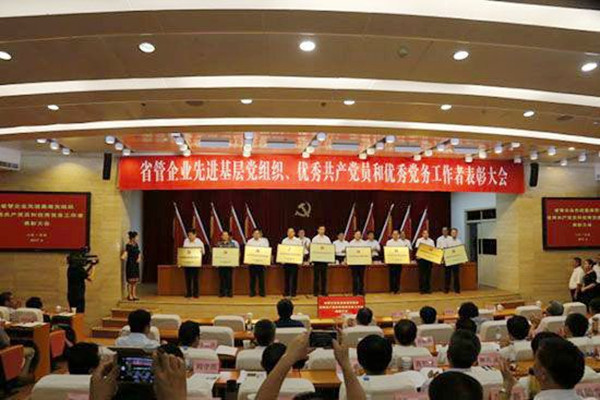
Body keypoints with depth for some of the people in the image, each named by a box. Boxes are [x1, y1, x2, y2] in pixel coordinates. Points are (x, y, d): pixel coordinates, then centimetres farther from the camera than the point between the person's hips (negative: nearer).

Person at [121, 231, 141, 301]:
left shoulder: (136, 244, 10)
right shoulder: (128, 245, -11)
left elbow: (139, 253, 18)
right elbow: (126, 252, -24)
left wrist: (139, 258, 0)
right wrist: (123, 257, -44)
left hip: (136, 264, 7)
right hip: (130, 264, -7)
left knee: (135, 280, 10)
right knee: (131, 280, -4)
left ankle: (134, 295, 18)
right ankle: (130, 295, 6)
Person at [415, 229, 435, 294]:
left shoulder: (431, 241, 12)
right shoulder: (419, 240, 5)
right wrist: (417, 256, -17)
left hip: (429, 259, 2)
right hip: (421, 259, -2)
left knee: (428, 274, 4)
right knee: (421, 274, -1)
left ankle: (428, 288, 11)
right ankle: (421, 289, 4)